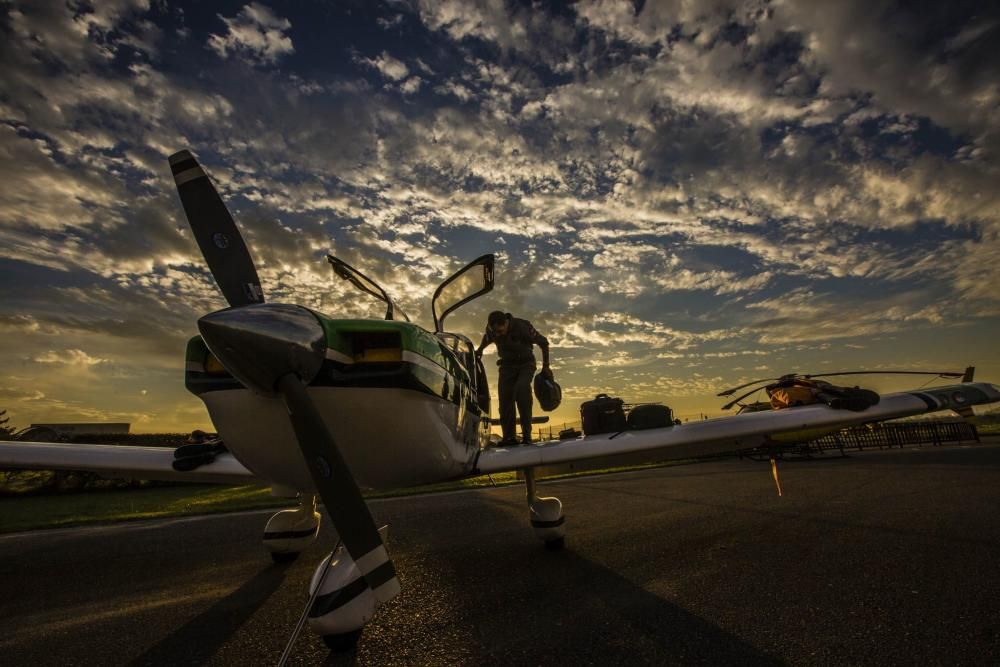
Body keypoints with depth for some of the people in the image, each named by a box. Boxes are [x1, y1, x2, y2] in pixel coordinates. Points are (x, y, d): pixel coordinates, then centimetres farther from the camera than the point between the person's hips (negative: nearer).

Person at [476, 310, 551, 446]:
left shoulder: (522, 327, -26)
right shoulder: (491, 330, -14)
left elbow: (543, 342, -12)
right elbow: (486, 339, 14)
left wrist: (545, 366, -9)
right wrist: (479, 350, -3)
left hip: (525, 364, -4)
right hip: (507, 365, 4)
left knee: (522, 389, -29)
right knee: (505, 397, -12)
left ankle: (526, 434, -21)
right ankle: (509, 437, -3)